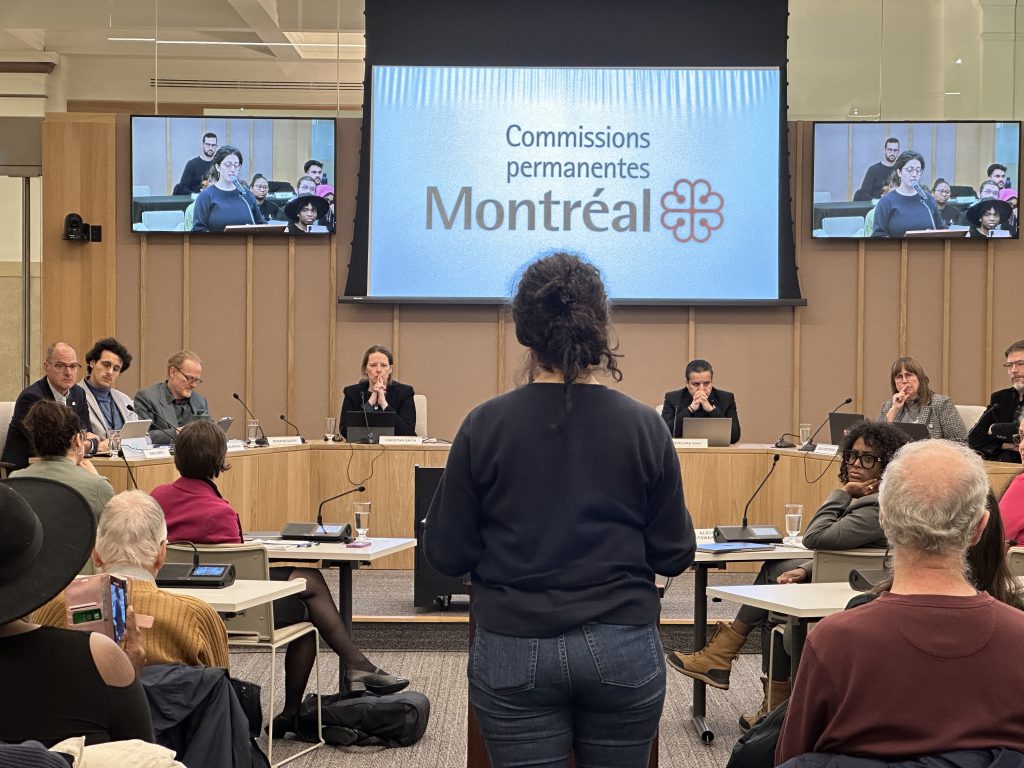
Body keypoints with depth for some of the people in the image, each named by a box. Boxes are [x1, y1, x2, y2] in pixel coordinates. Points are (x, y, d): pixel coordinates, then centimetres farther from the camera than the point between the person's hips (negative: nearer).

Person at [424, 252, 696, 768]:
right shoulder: (644, 427, -5)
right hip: (623, 648, 1)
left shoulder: (485, 426, -7)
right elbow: (674, 555, 1)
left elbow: (446, 554, -2)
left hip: (513, 652, -1)